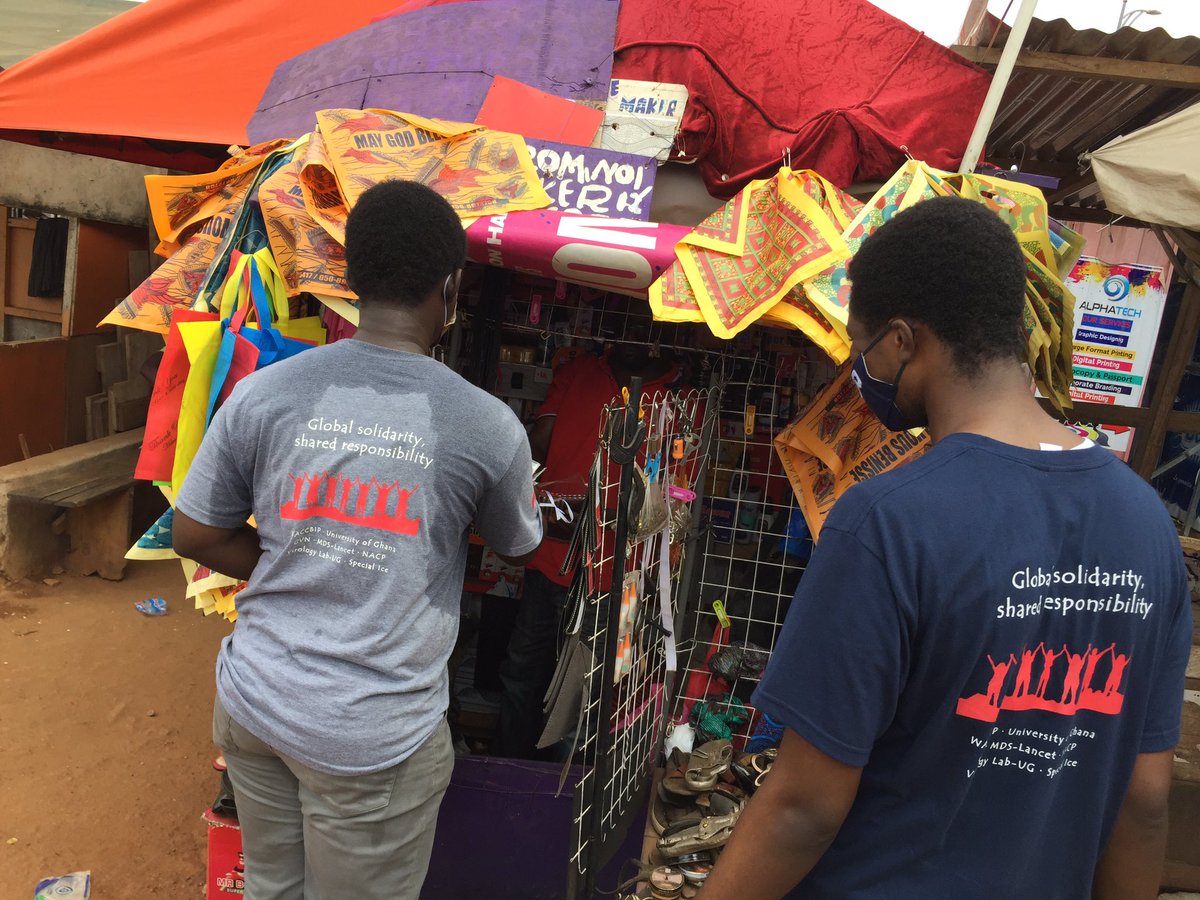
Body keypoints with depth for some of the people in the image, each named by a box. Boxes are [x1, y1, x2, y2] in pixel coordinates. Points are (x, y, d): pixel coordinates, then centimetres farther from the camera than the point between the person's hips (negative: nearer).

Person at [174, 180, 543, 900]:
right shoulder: (487, 426, -14)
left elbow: (195, 536, 3)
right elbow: (521, 552, 5)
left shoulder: (263, 393, -8)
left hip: (252, 700, 4)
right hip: (374, 738, -3)